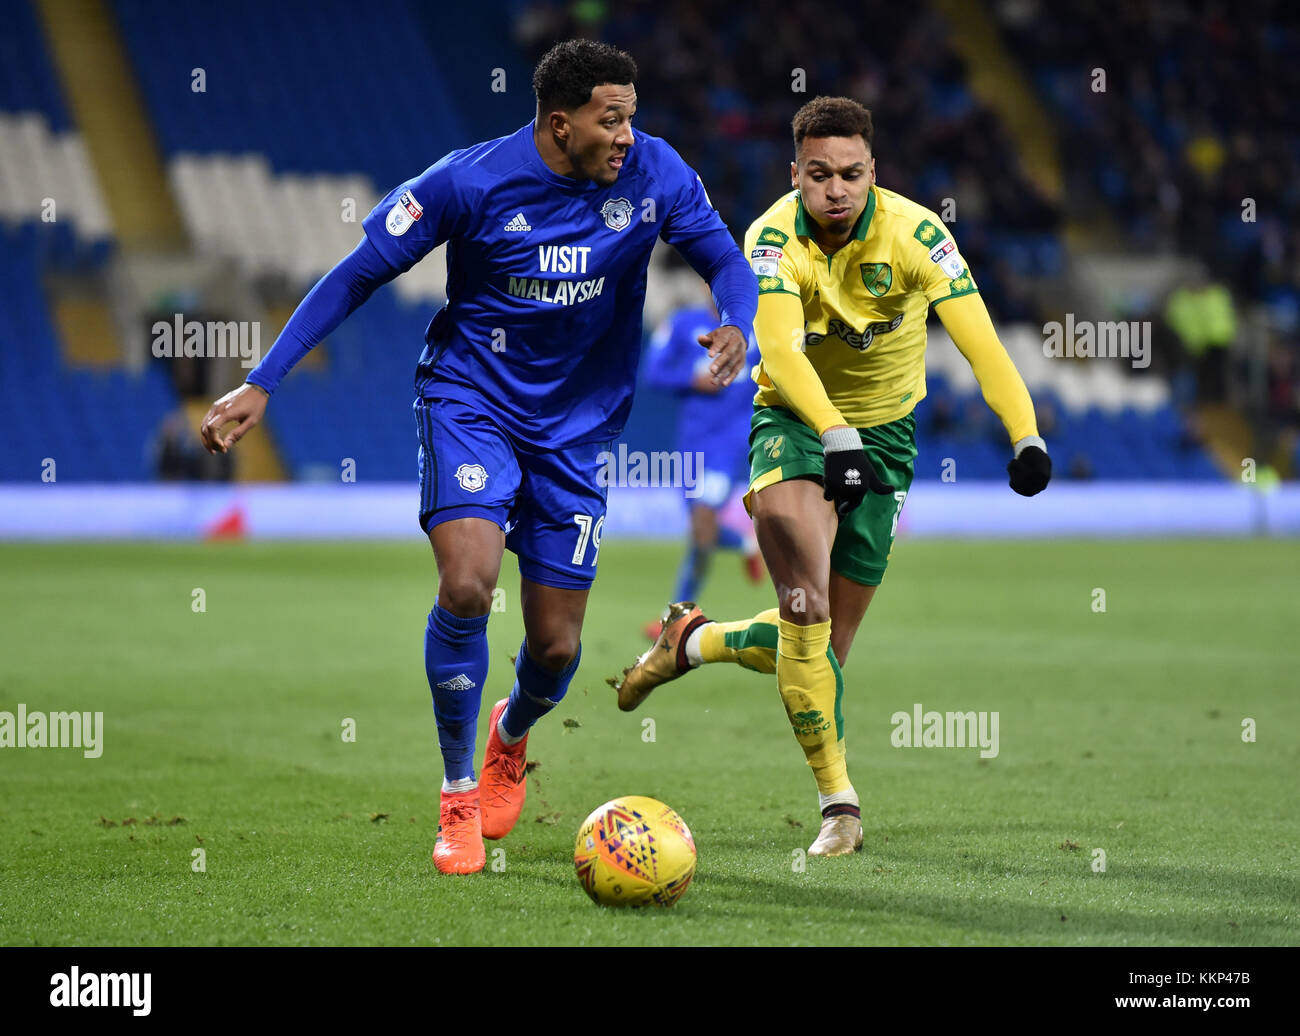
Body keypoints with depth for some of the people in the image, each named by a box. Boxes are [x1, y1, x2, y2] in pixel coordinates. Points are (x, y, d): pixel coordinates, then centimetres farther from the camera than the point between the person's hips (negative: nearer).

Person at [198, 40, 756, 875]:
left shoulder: (654, 174, -10)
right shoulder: (471, 181, -17)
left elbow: (726, 261, 2)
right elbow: (359, 275, -8)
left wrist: (735, 329, -24)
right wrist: (263, 384, -11)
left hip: (576, 425, 3)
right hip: (470, 400, -3)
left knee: (557, 647, 3)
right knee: (467, 586, -25)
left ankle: (512, 734, 42)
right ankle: (458, 795, -4)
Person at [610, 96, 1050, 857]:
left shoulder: (912, 232, -18)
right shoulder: (775, 238, -19)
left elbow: (980, 341, -27)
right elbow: (778, 349, -34)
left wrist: (1027, 436, -41)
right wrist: (836, 436, -50)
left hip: (884, 429, 2)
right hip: (794, 417, -2)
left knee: (826, 644, 6)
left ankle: (695, 641, 36)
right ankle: (838, 800, -20)